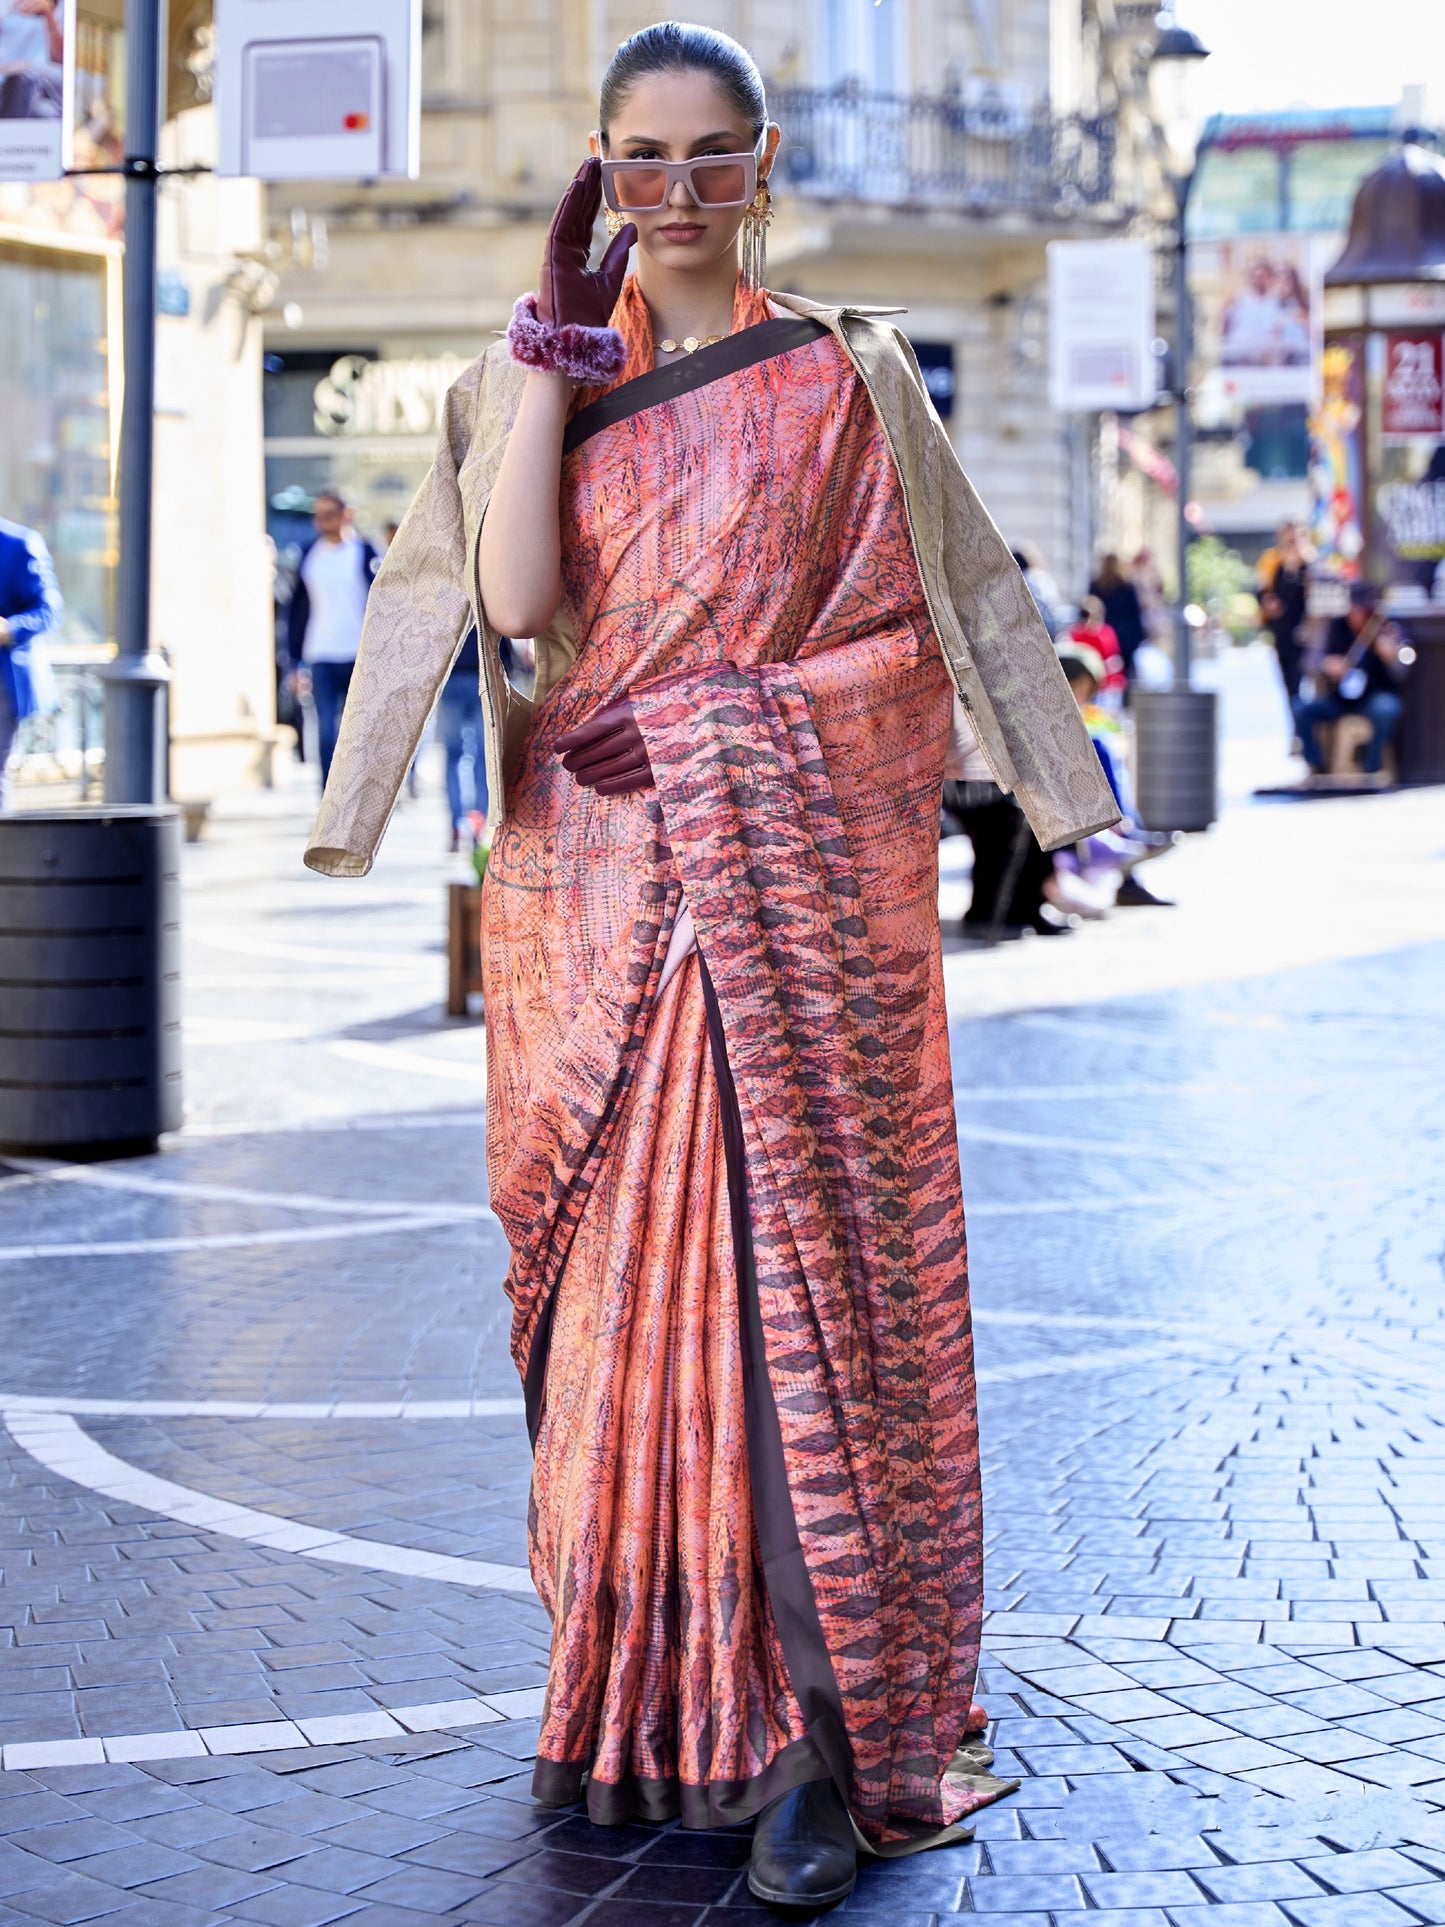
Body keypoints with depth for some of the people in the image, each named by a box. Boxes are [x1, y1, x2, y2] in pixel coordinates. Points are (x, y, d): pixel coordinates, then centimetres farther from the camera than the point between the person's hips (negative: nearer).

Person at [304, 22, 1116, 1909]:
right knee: (625, 1269, 3)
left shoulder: (849, 376, 7)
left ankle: (824, 1739, -7)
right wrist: (556, 350, -9)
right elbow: (518, 598, -6)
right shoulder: (535, 381, 11)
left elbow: (969, 599, 10)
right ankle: (652, 1698, 15)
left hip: (802, 873, -2)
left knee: (801, 1261, -7)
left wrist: (1068, 806, 5)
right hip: (595, 885, 2)